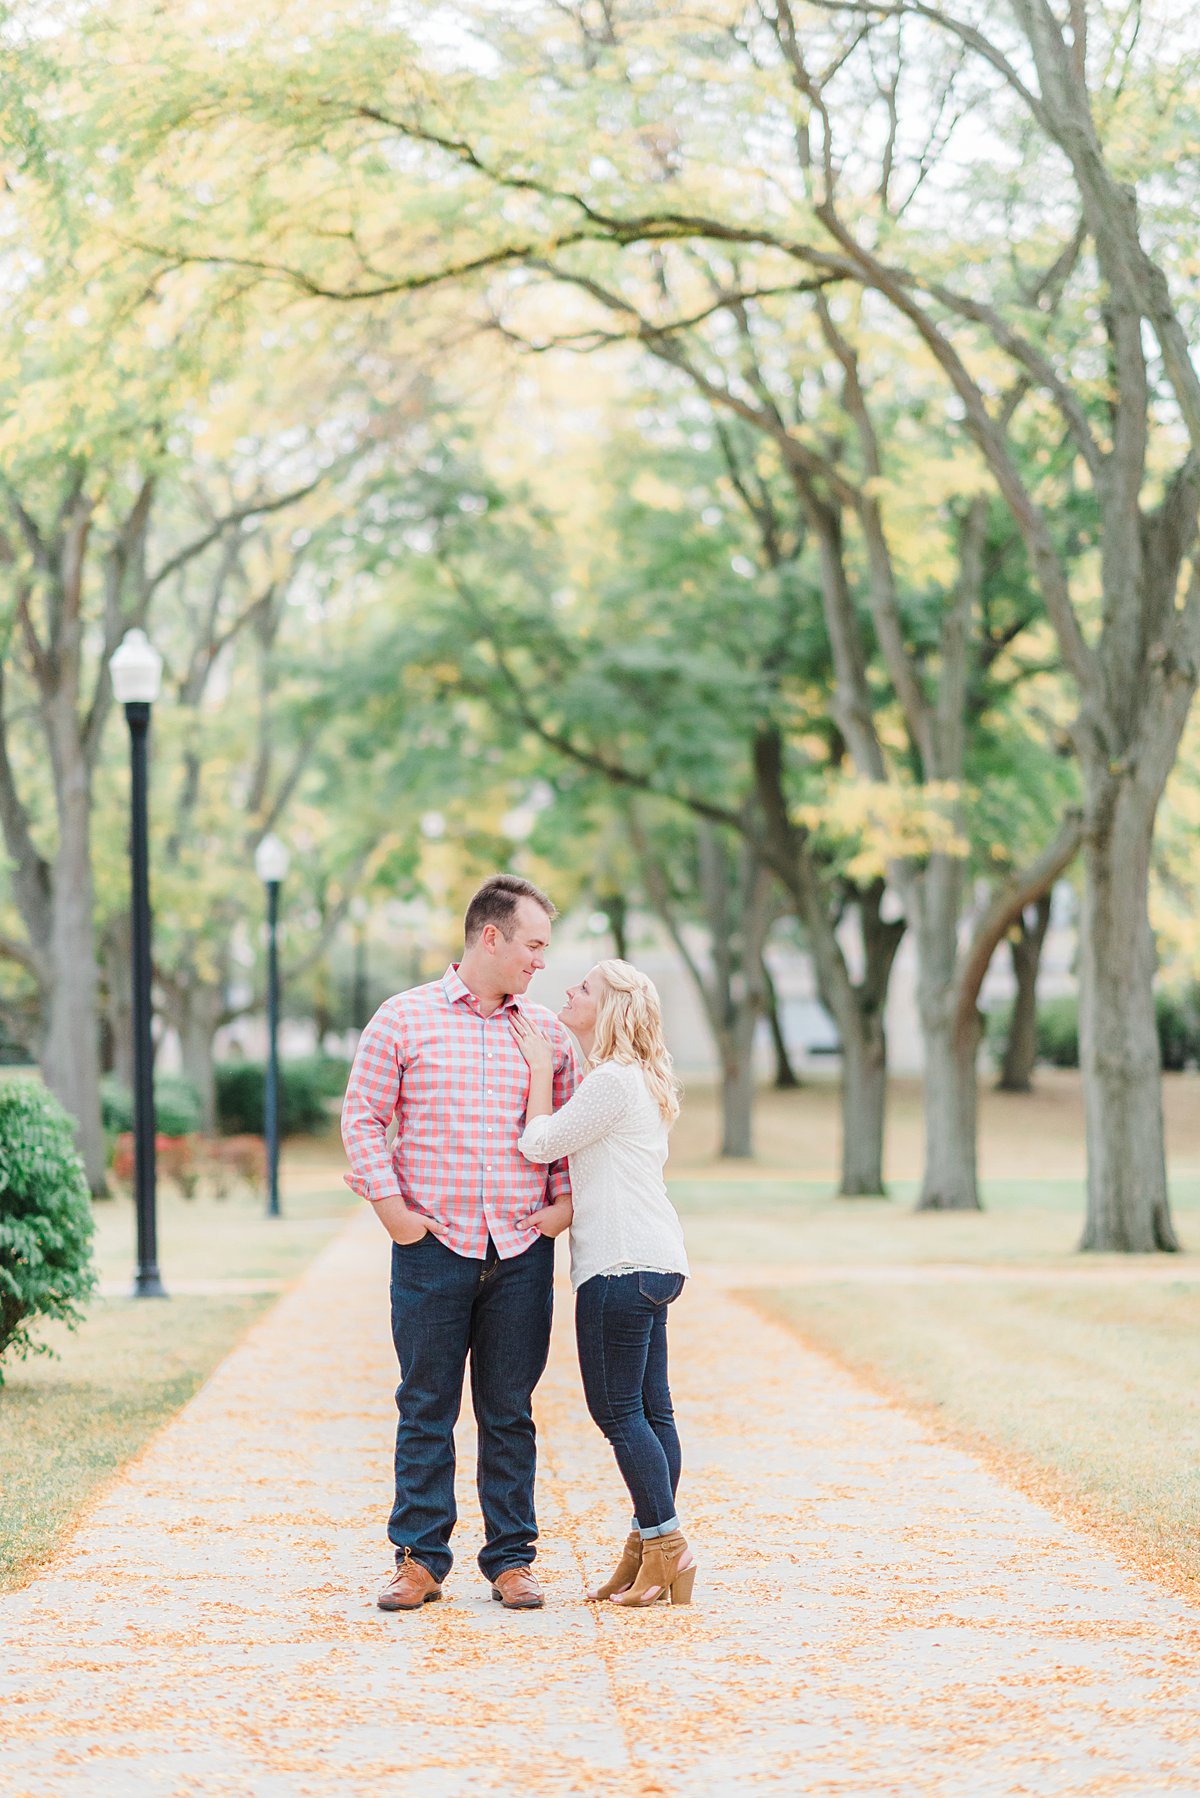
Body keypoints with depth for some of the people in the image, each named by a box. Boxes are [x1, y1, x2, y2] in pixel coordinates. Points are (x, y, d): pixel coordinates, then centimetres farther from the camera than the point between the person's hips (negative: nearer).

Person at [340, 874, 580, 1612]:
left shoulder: (547, 1032, 11)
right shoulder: (403, 1019, 1)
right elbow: (363, 1117, 2)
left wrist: (562, 1202, 3)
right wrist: (391, 1207, -6)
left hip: (521, 1252, 2)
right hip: (432, 1247, -2)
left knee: (510, 1412, 6)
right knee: (426, 1409, 2)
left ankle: (512, 1559, 12)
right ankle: (421, 1559, 9)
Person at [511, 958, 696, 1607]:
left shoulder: (612, 1080, -13)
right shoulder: (634, 1080, 20)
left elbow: (539, 1144, -9)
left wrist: (541, 1069, 0)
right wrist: (569, 1207, 9)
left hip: (623, 1264, -10)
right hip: (653, 1262, 10)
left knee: (618, 1409, -7)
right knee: (648, 1409, 9)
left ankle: (665, 1547, -6)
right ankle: (650, 1547, 10)